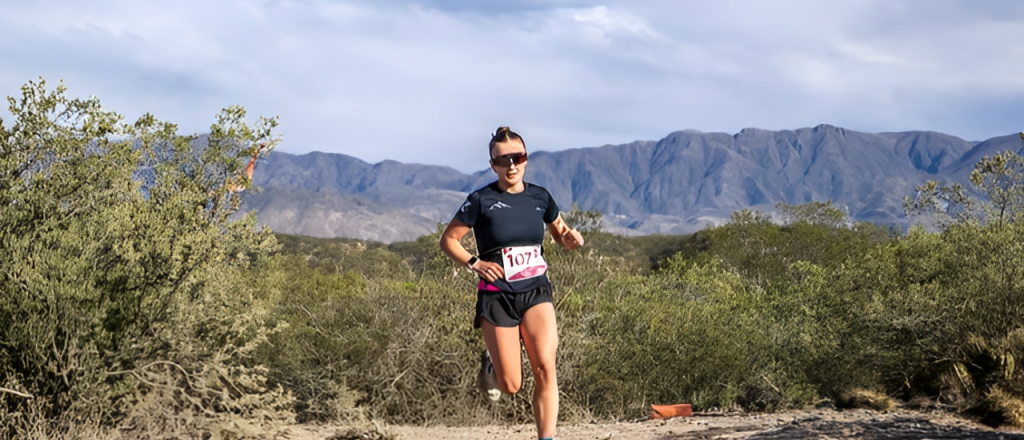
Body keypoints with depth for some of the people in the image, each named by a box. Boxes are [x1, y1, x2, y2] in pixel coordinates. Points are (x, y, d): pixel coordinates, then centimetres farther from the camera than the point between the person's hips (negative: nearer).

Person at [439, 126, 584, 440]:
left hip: (536, 291, 2)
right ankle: (490, 366, 36)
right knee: (511, 386, -1)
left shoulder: (540, 197, 5)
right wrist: (474, 263, -15)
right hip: (497, 296, -2)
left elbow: (560, 235, 20)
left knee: (545, 368, -20)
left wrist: (571, 239, -3)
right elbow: (448, 240, 1)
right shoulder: (481, 200, -6)